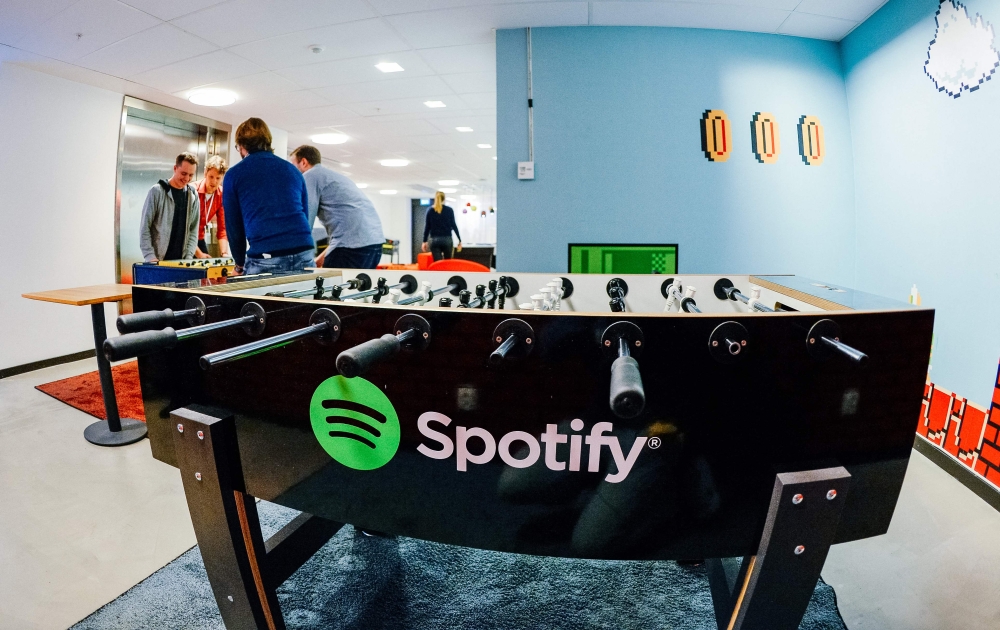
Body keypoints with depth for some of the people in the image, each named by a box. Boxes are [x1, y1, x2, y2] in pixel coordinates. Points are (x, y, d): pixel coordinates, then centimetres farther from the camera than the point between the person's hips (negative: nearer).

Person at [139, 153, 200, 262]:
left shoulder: (193, 195, 7)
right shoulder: (157, 191, -3)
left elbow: (194, 229, 7)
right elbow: (144, 227, -4)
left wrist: (188, 257, -3)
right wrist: (150, 257, -12)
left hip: (181, 260, 3)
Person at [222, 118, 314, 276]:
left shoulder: (234, 174, 10)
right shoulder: (292, 170, 20)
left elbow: (233, 225, 12)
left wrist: (239, 264, 25)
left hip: (265, 258, -3)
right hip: (304, 254, 3)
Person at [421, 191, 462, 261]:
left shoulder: (430, 210, 5)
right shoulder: (449, 210, 2)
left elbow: (427, 227, 4)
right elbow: (453, 225, 0)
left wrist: (424, 241, 9)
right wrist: (460, 240, 4)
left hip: (434, 240, 1)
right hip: (447, 239, -1)